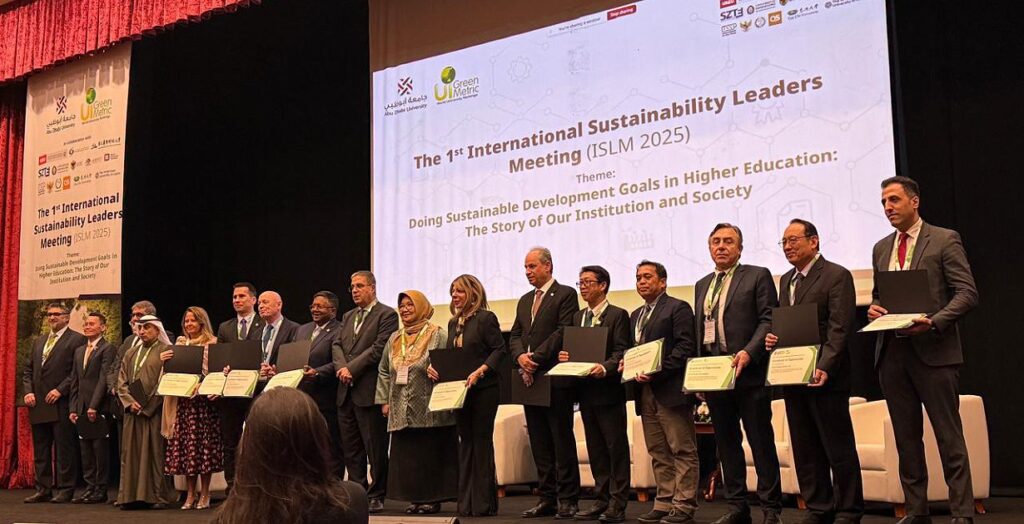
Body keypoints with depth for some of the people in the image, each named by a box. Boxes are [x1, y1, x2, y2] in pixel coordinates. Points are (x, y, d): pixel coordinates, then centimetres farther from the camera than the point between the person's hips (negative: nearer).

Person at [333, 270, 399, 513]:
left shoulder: (387, 315, -4)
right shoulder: (348, 316, 20)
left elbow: (379, 348, -13)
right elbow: (337, 345, 12)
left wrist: (351, 368, -15)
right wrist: (341, 367, -8)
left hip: (369, 390, -7)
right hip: (346, 391, 7)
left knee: (375, 448, -1)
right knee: (350, 448, 11)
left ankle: (376, 497, 7)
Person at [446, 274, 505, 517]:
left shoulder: (486, 318, -7)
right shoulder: (453, 322, 14)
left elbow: (499, 350, -12)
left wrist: (479, 371, -22)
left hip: (483, 389, -7)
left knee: (482, 441, -2)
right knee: (466, 442, 10)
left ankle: (484, 503, 5)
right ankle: (466, 502, 16)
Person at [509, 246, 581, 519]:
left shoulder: (566, 294, -3)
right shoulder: (525, 300, 20)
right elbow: (515, 336, 14)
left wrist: (535, 358, -17)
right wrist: (521, 357, -6)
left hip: (555, 380, -7)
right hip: (530, 379, 7)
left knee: (562, 441, -2)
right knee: (539, 443, 9)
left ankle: (568, 499, 3)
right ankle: (547, 498, 14)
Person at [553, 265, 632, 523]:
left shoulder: (618, 315, -4)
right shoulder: (577, 317, 16)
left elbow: (622, 352, -12)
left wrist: (605, 367, -28)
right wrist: (565, 356, -3)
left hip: (609, 389, -7)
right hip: (586, 390, 7)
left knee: (616, 447, -1)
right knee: (595, 450, 12)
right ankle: (602, 500, 19)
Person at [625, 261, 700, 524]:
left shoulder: (678, 308, -3)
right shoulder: (636, 316, 22)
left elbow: (685, 347, -12)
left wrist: (657, 372, -18)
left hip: (671, 390, -8)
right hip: (646, 393, 8)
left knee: (682, 450, -3)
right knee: (658, 453, 10)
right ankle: (664, 503, 15)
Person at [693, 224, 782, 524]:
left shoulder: (758, 276, 1)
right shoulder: (702, 286, 18)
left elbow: (769, 320, -6)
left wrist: (748, 353, -19)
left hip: (748, 373, -6)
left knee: (761, 441, 0)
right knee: (726, 443, 10)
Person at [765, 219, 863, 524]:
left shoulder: (837, 276, -7)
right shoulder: (786, 280, 17)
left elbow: (839, 329, -15)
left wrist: (823, 368, -24)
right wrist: (771, 338, 0)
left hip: (825, 377, -7)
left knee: (839, 448, 1)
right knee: (805, 450, 11)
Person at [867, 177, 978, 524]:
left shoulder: (944, 240, -1)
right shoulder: (881, 248, 16)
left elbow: (967, 293, -7)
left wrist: (934, 322, -21)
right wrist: (874, 309, 0)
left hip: (933, 351, -6)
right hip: (892, 352, 6)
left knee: (949, 436, -2)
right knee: (906, 437, 10)